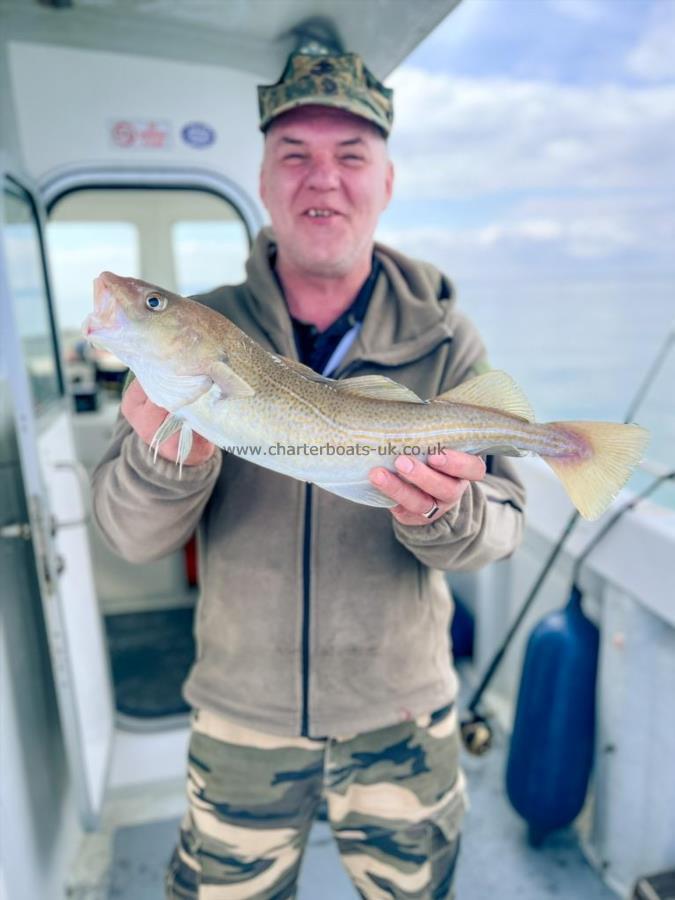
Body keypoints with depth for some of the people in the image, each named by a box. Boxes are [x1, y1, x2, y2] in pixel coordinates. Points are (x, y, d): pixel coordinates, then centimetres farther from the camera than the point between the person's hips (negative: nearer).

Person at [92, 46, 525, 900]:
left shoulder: (443, 338, -9)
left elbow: (501, 522, -11)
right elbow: (129, 535, -13)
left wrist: (441, 516, -33)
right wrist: (169, 457, -34)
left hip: (401, 718, 0)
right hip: (239, 716, 1)